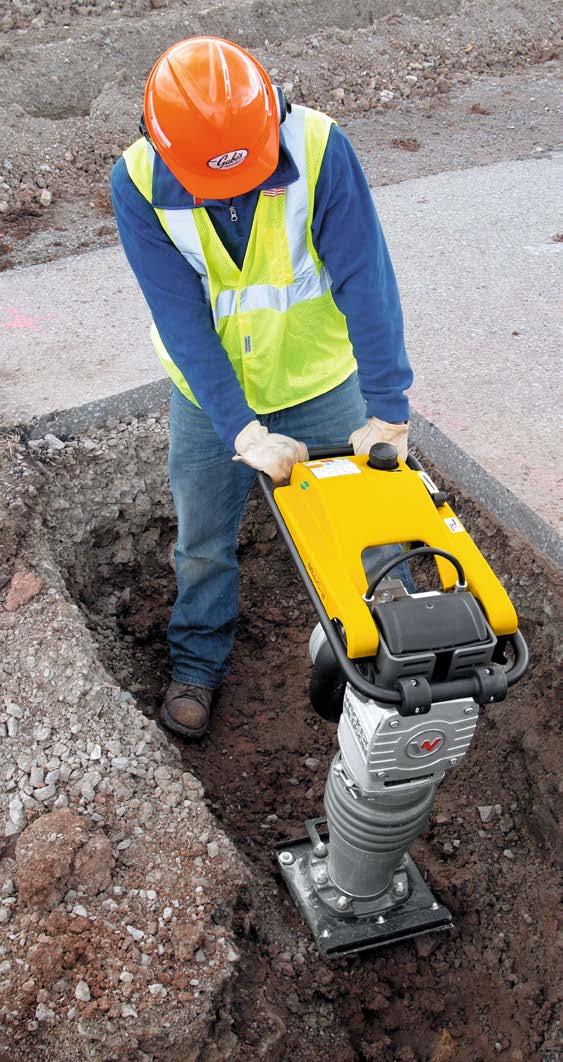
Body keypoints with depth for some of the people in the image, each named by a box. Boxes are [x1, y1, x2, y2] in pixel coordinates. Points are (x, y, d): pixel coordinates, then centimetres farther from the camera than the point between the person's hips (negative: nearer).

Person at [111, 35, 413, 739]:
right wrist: (243, 433, -29)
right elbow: (181, 320, -23)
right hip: (211, 396, 1)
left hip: (321, 385, 0)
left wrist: (387, 410, -26)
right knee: (204, 545, 15)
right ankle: (197, 663, 41)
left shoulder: (319, 148, -26)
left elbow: (366, 281, -24)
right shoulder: (138, 183, -22)